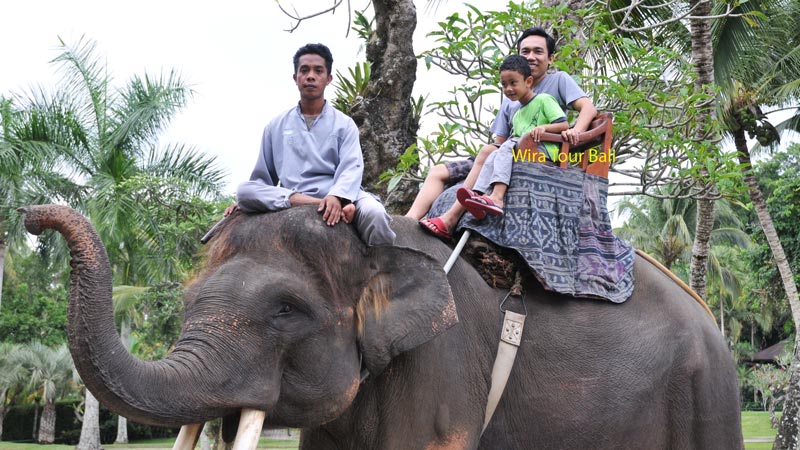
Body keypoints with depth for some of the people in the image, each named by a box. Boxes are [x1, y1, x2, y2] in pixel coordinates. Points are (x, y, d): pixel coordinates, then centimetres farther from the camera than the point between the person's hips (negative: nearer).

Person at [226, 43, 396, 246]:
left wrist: (336, 196, -25)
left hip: (339, 198, -2)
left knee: (373, 213, -35)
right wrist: (246, 201, 8)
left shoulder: (344, 124, 12)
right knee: (244, 190, -27)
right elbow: (263, 176, 25)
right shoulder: (276, 127, 19)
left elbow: (351, 168, -4)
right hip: (290, 202, 2)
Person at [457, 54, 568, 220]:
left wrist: (544, 127, -21)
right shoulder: (517, 116, 31)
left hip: (544, 149, -7)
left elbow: (564, 125, -4)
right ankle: (482, 196, -46)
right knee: (493, 156, -19)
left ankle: (497, 197, -49)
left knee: (508, 146, -29)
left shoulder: (544, 100, 7)